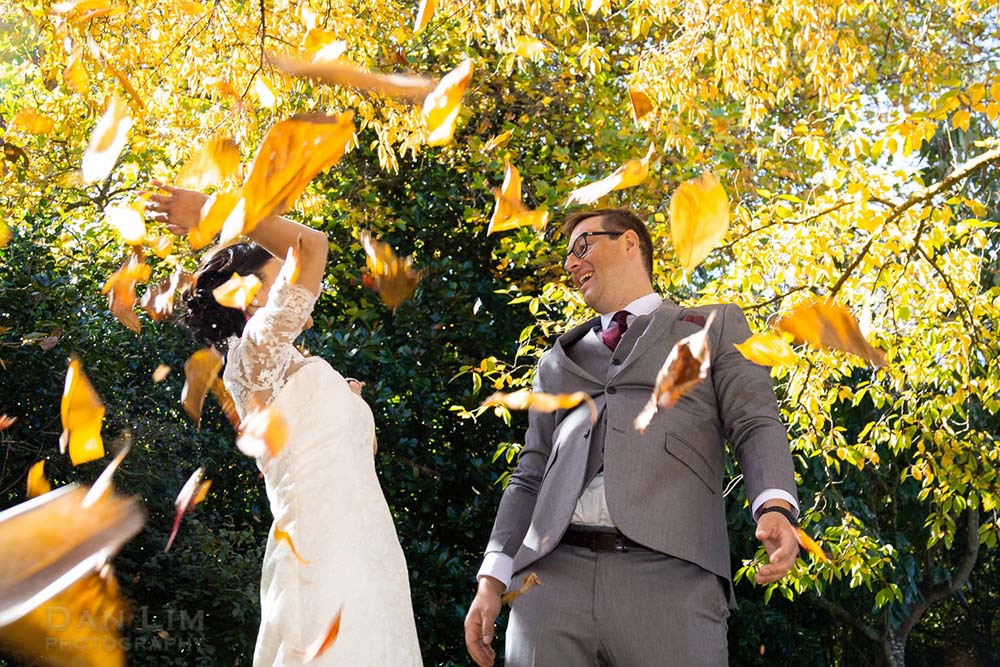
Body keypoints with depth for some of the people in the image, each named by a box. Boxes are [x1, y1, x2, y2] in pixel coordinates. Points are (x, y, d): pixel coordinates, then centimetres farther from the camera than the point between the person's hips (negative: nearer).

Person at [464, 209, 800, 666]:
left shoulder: (715, 326, 19)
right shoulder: (559, 360, 29)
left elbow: (755, 427, 6)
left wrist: (775, 508, -15)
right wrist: (491, 581, 10)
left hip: (668, 575, -3)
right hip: (553, 576, 4)